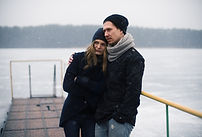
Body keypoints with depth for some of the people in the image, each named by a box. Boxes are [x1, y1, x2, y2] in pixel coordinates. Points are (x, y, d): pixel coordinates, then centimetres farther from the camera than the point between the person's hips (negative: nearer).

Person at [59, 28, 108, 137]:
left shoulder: (107, 65, -5)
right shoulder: (79, 58, -8)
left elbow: (101, 88, -14)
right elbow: (67, 85, -13)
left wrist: (79, 80, -18)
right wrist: (90, 96, -12)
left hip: (91, 113, 1)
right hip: (72, 111, -1)